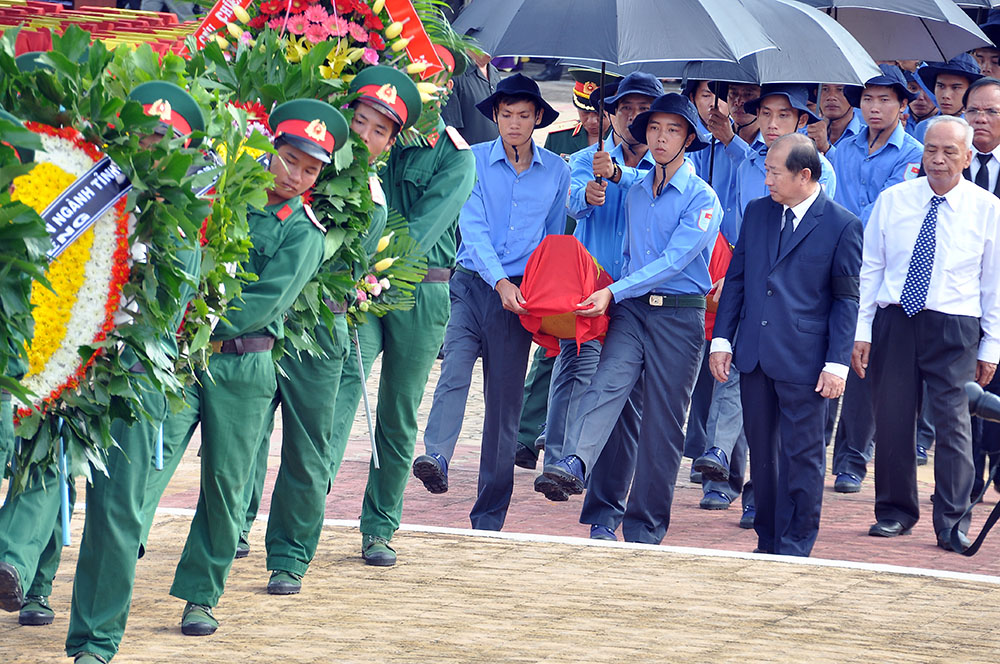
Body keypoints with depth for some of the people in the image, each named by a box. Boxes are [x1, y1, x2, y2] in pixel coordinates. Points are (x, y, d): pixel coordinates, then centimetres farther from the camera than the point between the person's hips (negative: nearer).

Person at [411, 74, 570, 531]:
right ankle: (436, 459, -41)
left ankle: (489, 518, 7)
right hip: (472, 283, -1)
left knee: (505, 400, 2)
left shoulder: (555, 171, 9)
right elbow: (473, 228, -7)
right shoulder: (473, 162, 2)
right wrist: (499, 281, -19)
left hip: (519, 296, 1)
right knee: (454, 372, -24)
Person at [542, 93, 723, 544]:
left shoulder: (701, 199, -6)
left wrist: (614, 292, -19)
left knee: (663, 422, 0)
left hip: (679, 316, -4)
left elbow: (674, 260, -15)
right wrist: (615, 295, 10)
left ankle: (645, 528, 5)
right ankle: (574, 464, -43)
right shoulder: (635, 193, 13)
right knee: (607, 384, -22)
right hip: (630, 308, 4)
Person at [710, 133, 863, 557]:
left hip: (803, 359, -5)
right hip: (753, 357, 5)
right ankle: (768, 541, 19)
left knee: (801, 455, 0)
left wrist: (837, 363, -9)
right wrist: (722, 339, 7)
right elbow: (736, 279, 14)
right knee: (761, 452, 10)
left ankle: (794, 545, 7)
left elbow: (846, 300, -4)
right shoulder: (757, 213, 10)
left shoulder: (842, 226, -5)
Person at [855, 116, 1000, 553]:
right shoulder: (892, 201, 6)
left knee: (953, 422, -7)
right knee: (892, 419, 3)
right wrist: (862, 331, 3)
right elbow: (870, 268, 8)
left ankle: (953, 525, -2)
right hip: (895, 321, 2)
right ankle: (894, 512, 19)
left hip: (954, 327, -2)